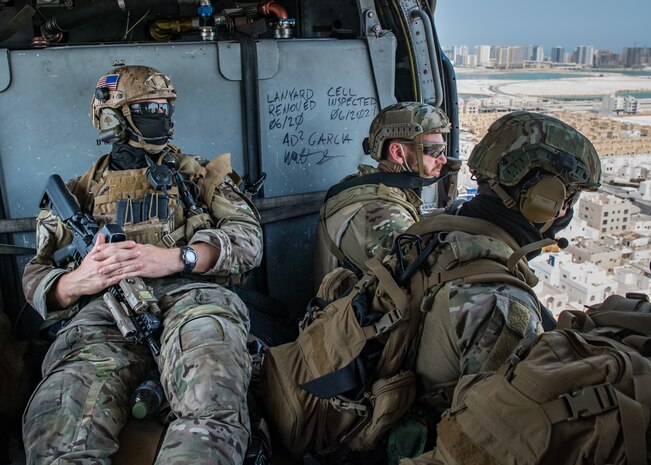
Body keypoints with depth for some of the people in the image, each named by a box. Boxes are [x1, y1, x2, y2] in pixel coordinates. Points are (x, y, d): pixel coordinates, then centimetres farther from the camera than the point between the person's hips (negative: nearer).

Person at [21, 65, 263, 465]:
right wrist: (75, 282, -3)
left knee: (211, 413, -35)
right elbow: (37, 277, 23)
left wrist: (174, 258, -9)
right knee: (61, 427, -31)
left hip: (191, 292, -1)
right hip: (105, 305, 1)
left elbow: (248, 238, 9)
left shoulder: (197, 173, 25)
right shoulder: (84, 190, 28)